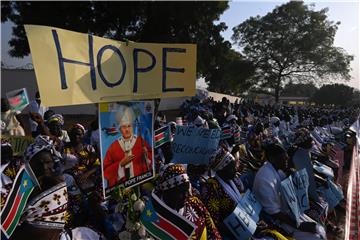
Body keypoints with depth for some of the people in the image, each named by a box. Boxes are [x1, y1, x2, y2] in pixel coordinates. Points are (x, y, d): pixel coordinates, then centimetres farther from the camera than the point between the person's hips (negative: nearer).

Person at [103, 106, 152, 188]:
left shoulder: (141, 141, 3)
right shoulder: (114, 146, 5)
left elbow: (152, 161, 2)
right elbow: (106, 170, 5)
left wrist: (146, 155, -16)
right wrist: (121, 163, -8)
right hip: (121, 184, 0)